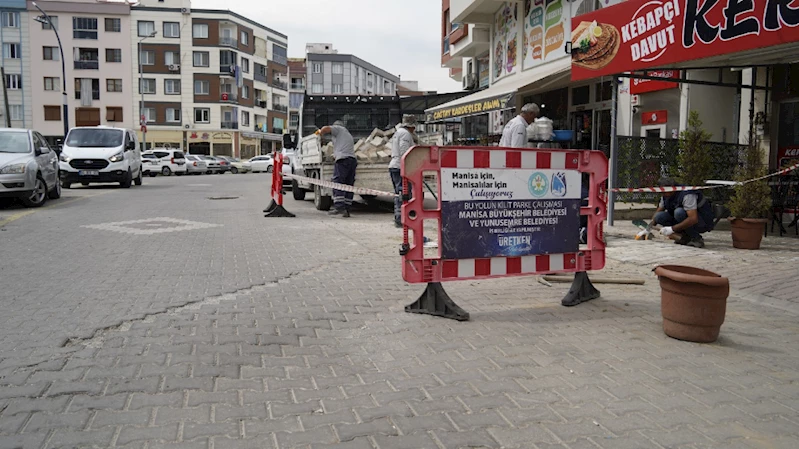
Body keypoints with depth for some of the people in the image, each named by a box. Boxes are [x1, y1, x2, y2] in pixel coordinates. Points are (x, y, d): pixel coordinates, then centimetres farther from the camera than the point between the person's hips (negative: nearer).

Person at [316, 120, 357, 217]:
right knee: (349, 185, 4)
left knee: (337, 183, -12)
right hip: (353, 160, 8)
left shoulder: (338, 128, 12)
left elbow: (326, 128, -6)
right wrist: (335, 154, 44)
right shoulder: (349, 135, 35)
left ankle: (339, 207, -24)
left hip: (343, 159, -8)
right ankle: (347, 210, 0)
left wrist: (320, 132, 14)